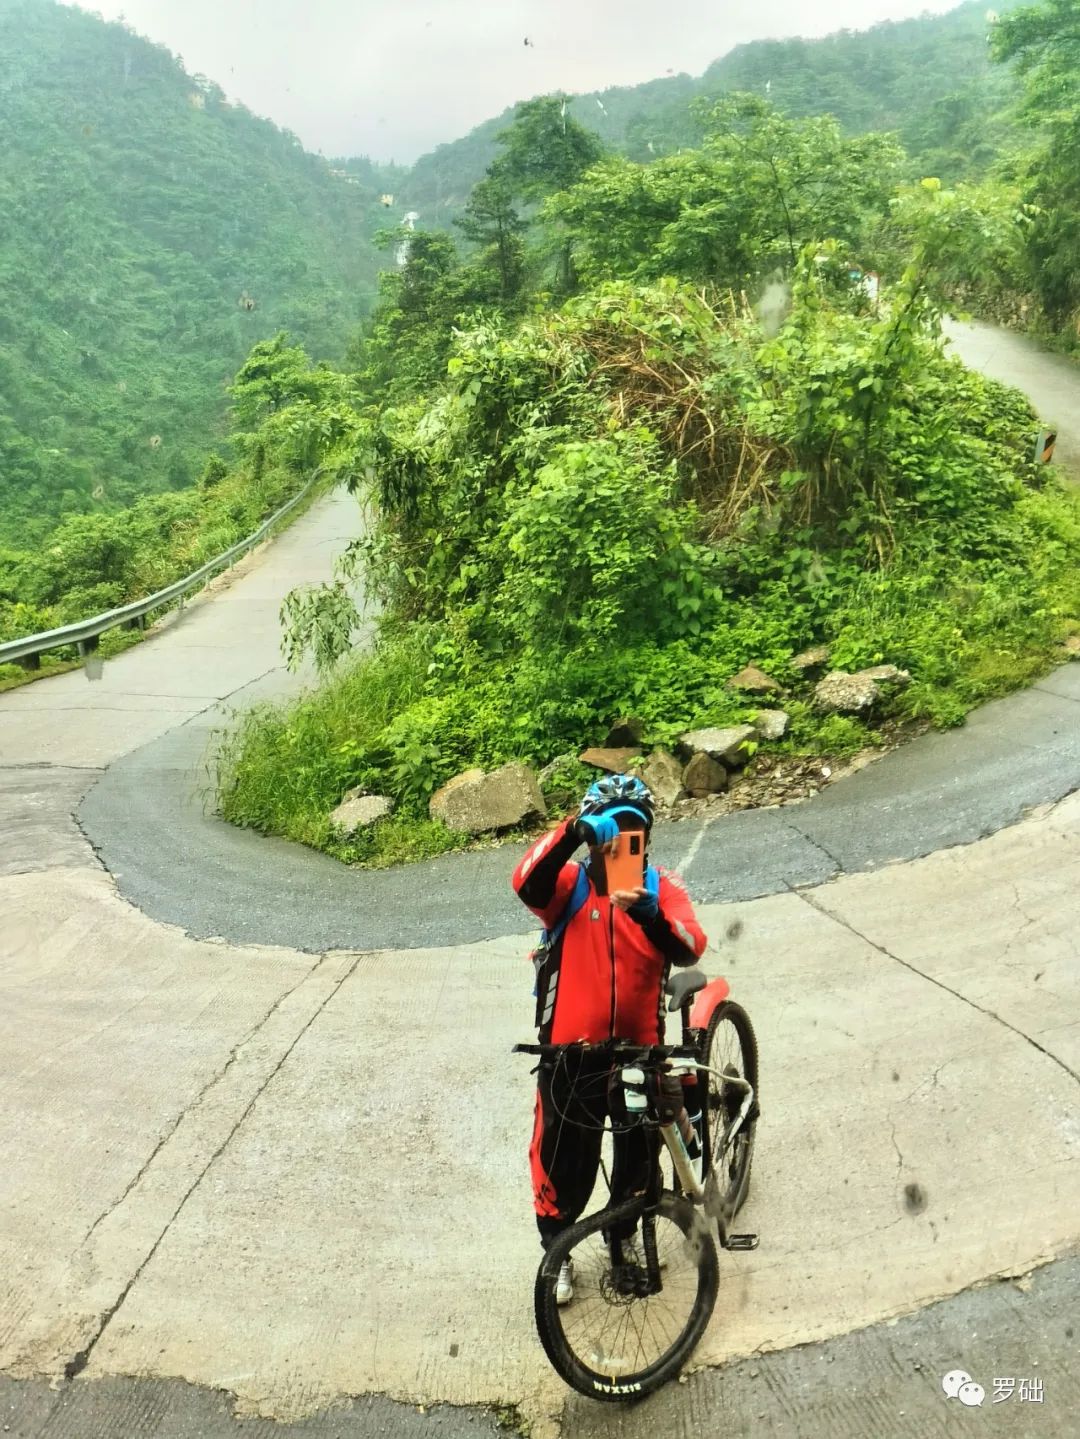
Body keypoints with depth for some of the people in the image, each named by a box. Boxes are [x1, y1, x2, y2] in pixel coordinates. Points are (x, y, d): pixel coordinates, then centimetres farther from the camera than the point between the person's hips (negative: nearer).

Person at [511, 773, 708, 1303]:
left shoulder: (662, 889, -4)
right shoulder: (570, 884, -8)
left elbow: (690, 949, -21)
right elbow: (526, 882, -31)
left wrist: (648, 915, -41)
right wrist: (574, 831, -46)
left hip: (640, 1049, 2)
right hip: (572, 1053, -2)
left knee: (639, 1156, 20)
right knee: (565, 1161, 11)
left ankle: (624, 1238, 48)